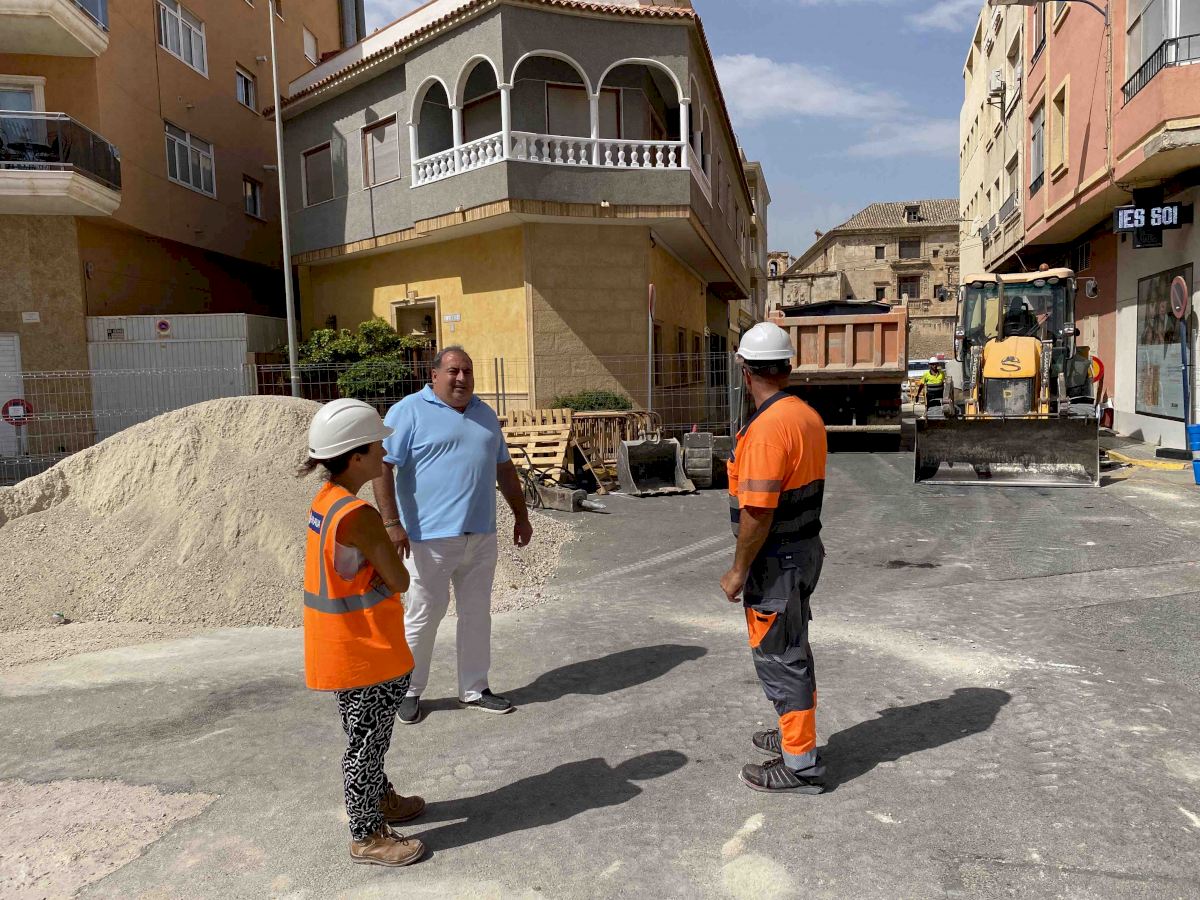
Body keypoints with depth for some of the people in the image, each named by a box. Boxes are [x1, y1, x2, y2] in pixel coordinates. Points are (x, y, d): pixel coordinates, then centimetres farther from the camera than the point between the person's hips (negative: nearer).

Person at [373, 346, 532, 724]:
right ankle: (408, 690, 23)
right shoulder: (409, 411, -6)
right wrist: (391, 523, -20)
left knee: (477, 614, 12)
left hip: (481, 536, 6)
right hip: (431, 537, -6)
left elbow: (504, 467, 20)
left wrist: (521, 516, 19)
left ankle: (474, 689, 26)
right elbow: (383, 466, -13)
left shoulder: (484, 414, 14)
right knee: (424, 615, 4)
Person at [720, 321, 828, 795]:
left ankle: (800, 764, 13)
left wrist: (739, 571, -16)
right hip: (805, 548, 10)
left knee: (779, 658, 2)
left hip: (776, 560, -9)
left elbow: (758, 511, -26)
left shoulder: (766, 428, -24)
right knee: (793, 649, 22)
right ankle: (795, 734, 38)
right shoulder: (809, 416, 6)